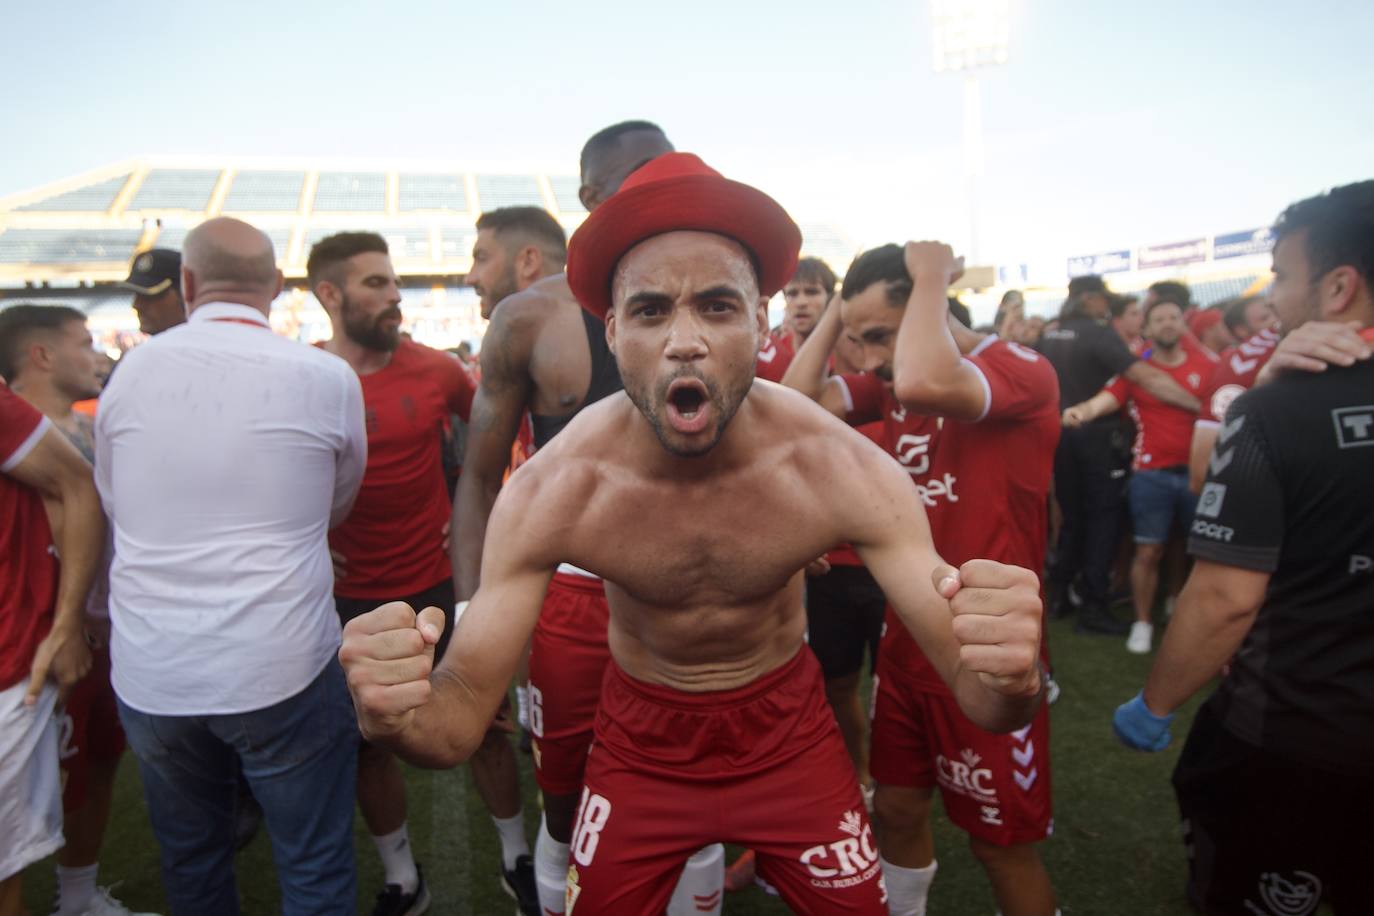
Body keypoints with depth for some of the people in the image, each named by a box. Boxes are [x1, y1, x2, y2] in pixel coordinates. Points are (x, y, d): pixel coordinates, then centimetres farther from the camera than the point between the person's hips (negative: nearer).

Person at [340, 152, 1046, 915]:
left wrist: (1009, 680, -48)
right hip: (639, 739, 0)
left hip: (789, 731, 1)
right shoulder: (547, 494, -26)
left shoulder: (846, 471, -27)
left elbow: (976, 693, -24)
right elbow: (462, 719, -21)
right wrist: (396, 715, -44)